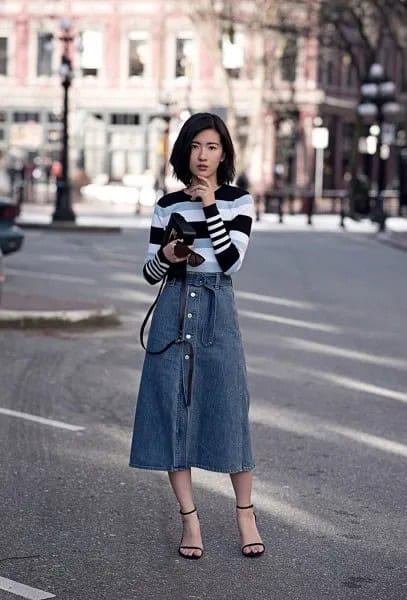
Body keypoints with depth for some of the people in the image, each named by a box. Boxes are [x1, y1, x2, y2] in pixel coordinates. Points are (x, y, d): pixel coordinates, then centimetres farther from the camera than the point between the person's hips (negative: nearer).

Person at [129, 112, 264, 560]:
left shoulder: (238, 202, 4)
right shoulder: (167, 206, 8)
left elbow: (231, 260, -8)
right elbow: (150, 272, 8)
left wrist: (210, 208, -12)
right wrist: (165, 256, -13)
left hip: (217, 309, -2)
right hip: (173, 310, 2)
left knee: (228, 410, -1)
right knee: (172, 410, 0)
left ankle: (245, 514, 16)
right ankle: (189, 519, 9)